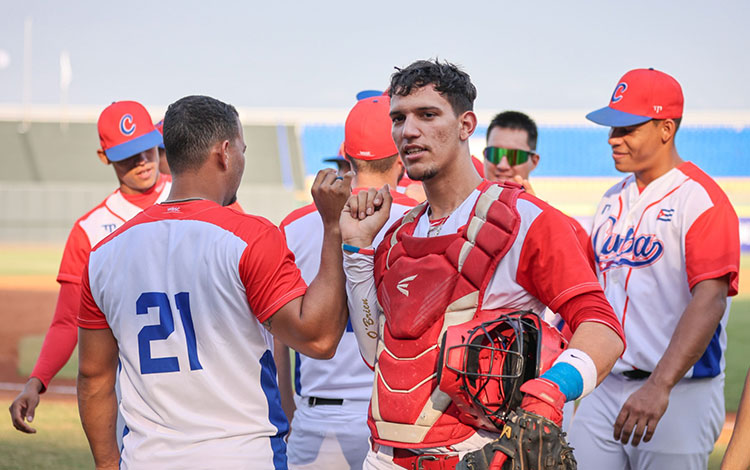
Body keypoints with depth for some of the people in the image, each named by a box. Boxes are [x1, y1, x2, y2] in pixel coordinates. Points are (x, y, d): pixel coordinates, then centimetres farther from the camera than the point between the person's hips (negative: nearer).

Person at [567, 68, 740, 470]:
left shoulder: (700, 200, -11)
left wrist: (659, 387, -31)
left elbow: (710, 301, -21)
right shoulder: (614, 200, 15)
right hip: (604, 388, 7)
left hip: (679, 395, -7)